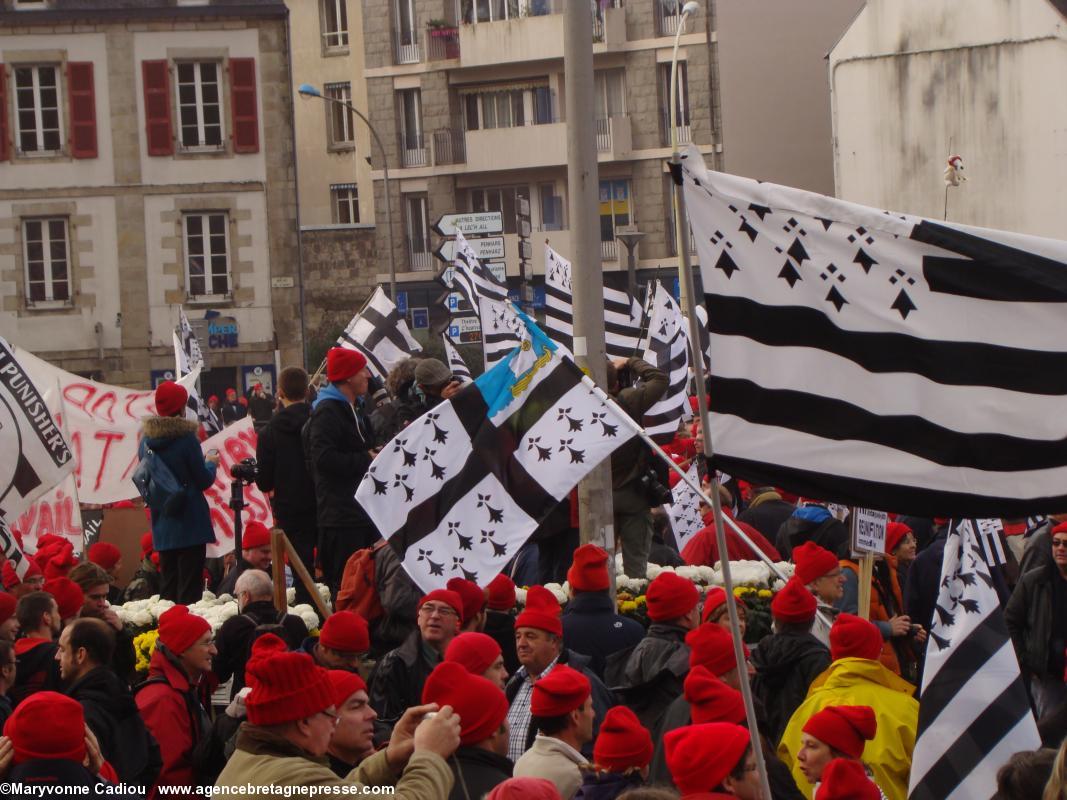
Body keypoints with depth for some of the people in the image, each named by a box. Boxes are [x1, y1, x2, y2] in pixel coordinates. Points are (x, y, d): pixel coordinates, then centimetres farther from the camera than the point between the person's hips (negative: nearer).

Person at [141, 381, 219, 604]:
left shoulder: (147, 441, 4)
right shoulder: (185, 437, -13)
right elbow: (204, 481, -9)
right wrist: (211, 463, 13)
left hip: (162, 524, 6)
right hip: (190, 523, -6)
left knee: (167, 585, 12)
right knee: (190, 586, -3)